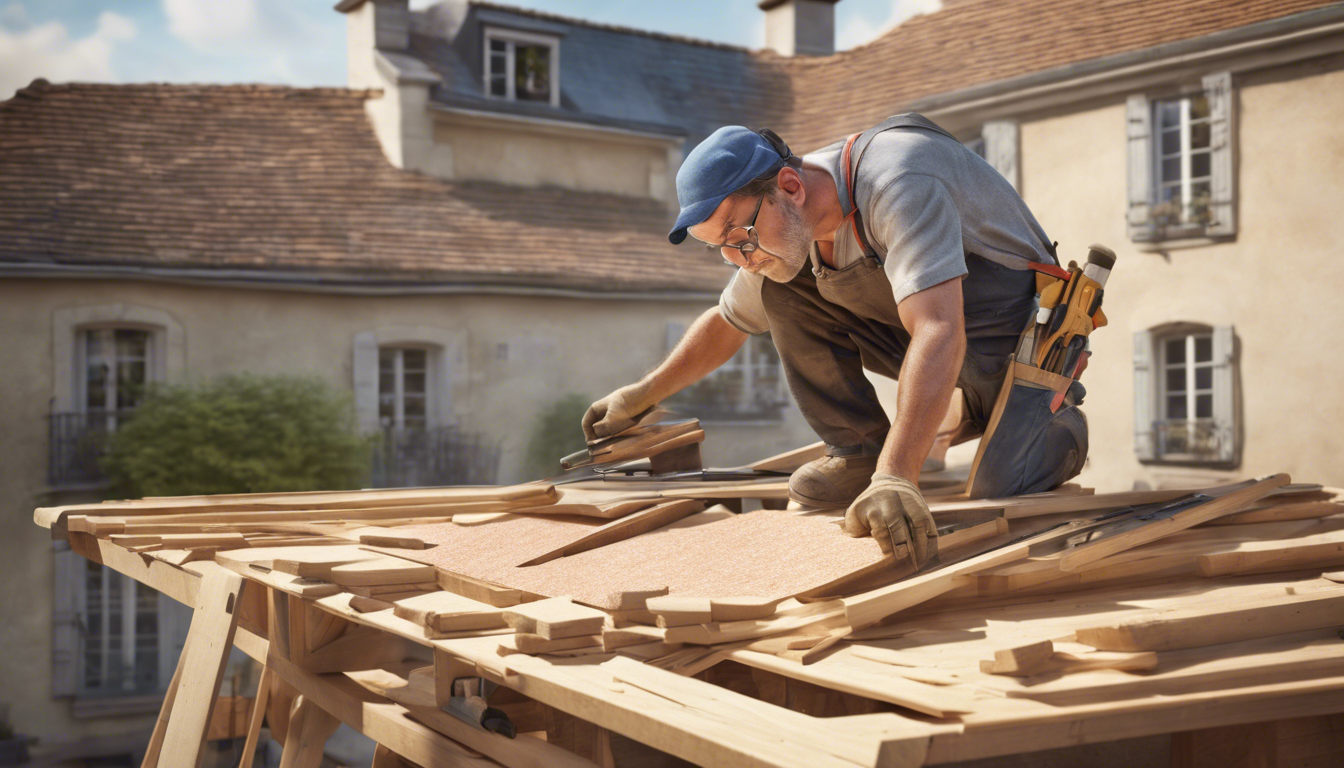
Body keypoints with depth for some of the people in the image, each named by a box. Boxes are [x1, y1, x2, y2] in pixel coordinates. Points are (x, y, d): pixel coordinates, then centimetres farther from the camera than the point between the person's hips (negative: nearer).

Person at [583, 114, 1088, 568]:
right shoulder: (782, 226, -8)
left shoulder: (898, 184, -35)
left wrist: (895, 476, -57)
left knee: (1001, 483, -28)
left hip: (1021, 334, -6)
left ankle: (1061, 427, 7)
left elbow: (939, 332, -47)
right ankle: (859, 452, 1)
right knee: (782, 284, -9)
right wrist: (642, 395, 12)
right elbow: (725, 323, 12)